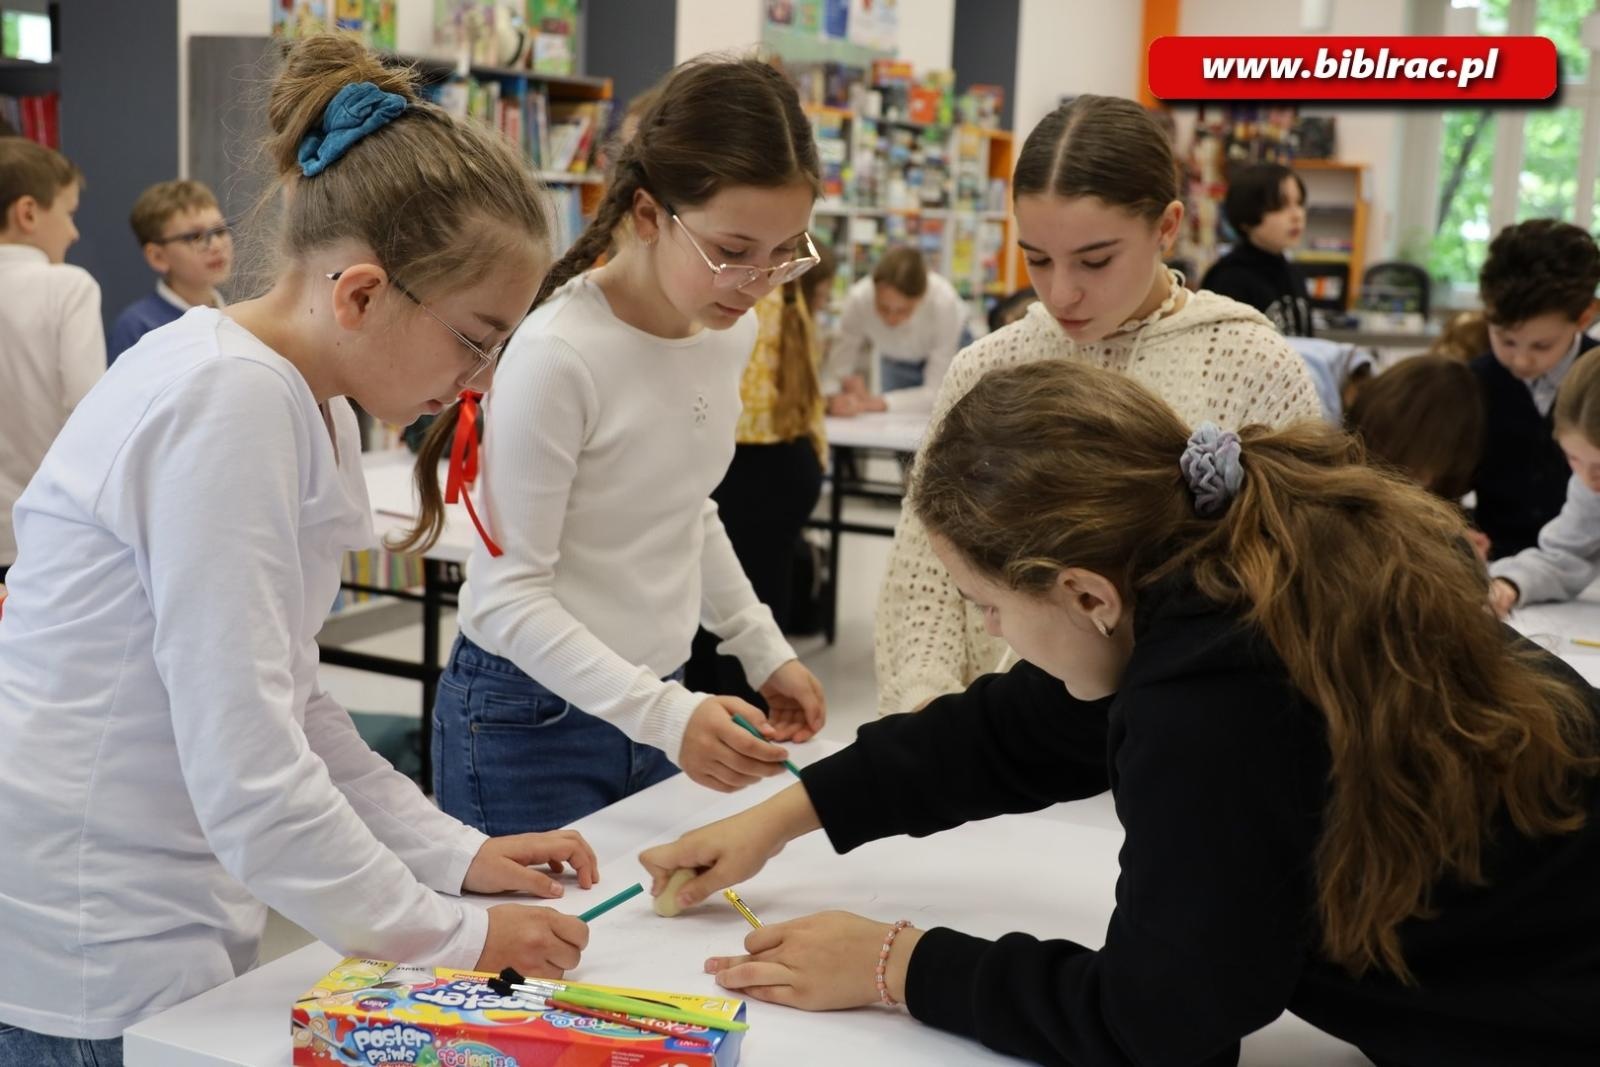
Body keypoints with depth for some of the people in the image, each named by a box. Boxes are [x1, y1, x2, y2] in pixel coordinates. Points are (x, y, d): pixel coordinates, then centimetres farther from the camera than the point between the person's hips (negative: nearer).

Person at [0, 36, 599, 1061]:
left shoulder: (306, 405, 6)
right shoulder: (227, 405, -22)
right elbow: (248, 774, -25)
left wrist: (456, 851, 4)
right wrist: (456, 938, -16)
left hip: (159, 924, 9)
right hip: (87, 966, -8)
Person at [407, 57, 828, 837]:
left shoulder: (731, 332, -1)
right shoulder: (558, 356, -23)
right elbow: (510, 594, -20)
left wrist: (763, 651, 10)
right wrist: (661, 714, -28)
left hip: (653, 700, 6)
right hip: (531, 717, -6)